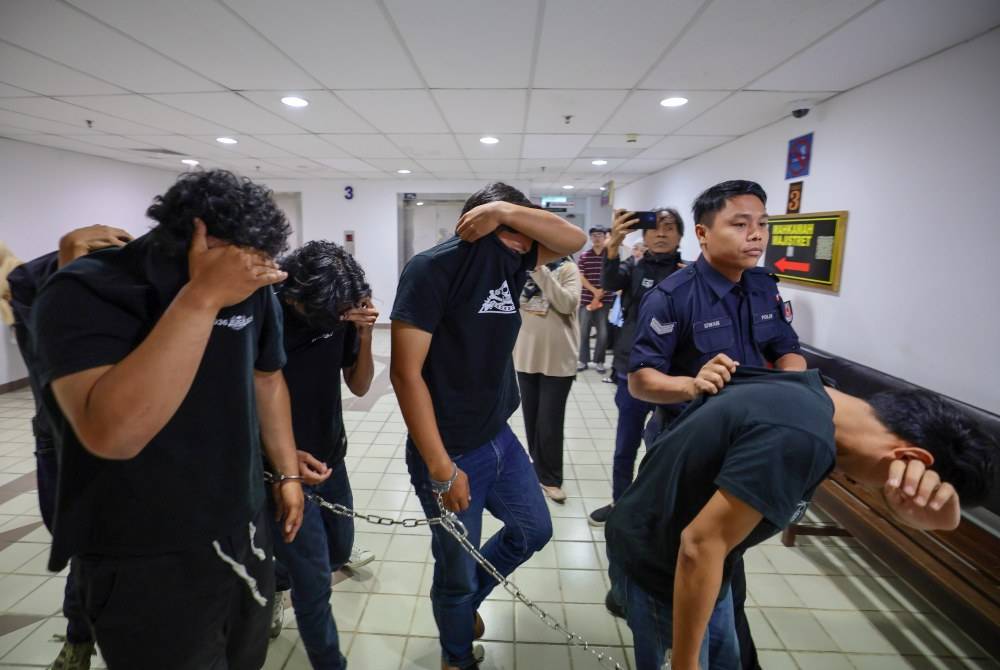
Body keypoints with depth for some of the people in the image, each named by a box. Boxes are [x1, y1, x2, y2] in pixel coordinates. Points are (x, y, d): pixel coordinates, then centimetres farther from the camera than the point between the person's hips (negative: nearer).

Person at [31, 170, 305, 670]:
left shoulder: (253, 288, -4)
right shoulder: (84, 293, -21)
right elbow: (112, 433, -35)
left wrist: (288, 473, 10)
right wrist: (203, 297, -37)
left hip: (245, 535, 6)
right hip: (145, 565, -5)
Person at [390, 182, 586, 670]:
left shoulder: (511, 264, 4)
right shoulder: (433, 268, -19)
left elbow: (574, 240, -2)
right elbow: (405, 374, -22)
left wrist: (506, 209, -16)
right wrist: (442, 469, -21)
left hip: (499, 439, 8)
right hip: (451, 452, -7)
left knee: (534, 529, 22)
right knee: (457, 571, 12)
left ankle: (466, 600, 47)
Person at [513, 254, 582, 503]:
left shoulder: (567, 268, -5)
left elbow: (567, 304, -19)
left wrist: (541, 271, -22)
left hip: (558, 359, -4)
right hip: (526, 356, 5)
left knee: (549, 422, 2)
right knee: (531, 419, 14)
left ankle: (550, 478, 19)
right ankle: (539, 470, 32)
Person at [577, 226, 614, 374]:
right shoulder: (584, 256, 5)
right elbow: (581, 277, 0)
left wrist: (601, 293, -10)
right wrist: (595, 290, -13)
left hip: (606, 299, -1)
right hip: (586, 299, 1)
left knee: (603, 333, 0)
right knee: (584, 332, 3)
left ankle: (599, 361, 14)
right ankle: (583, 360, 15)